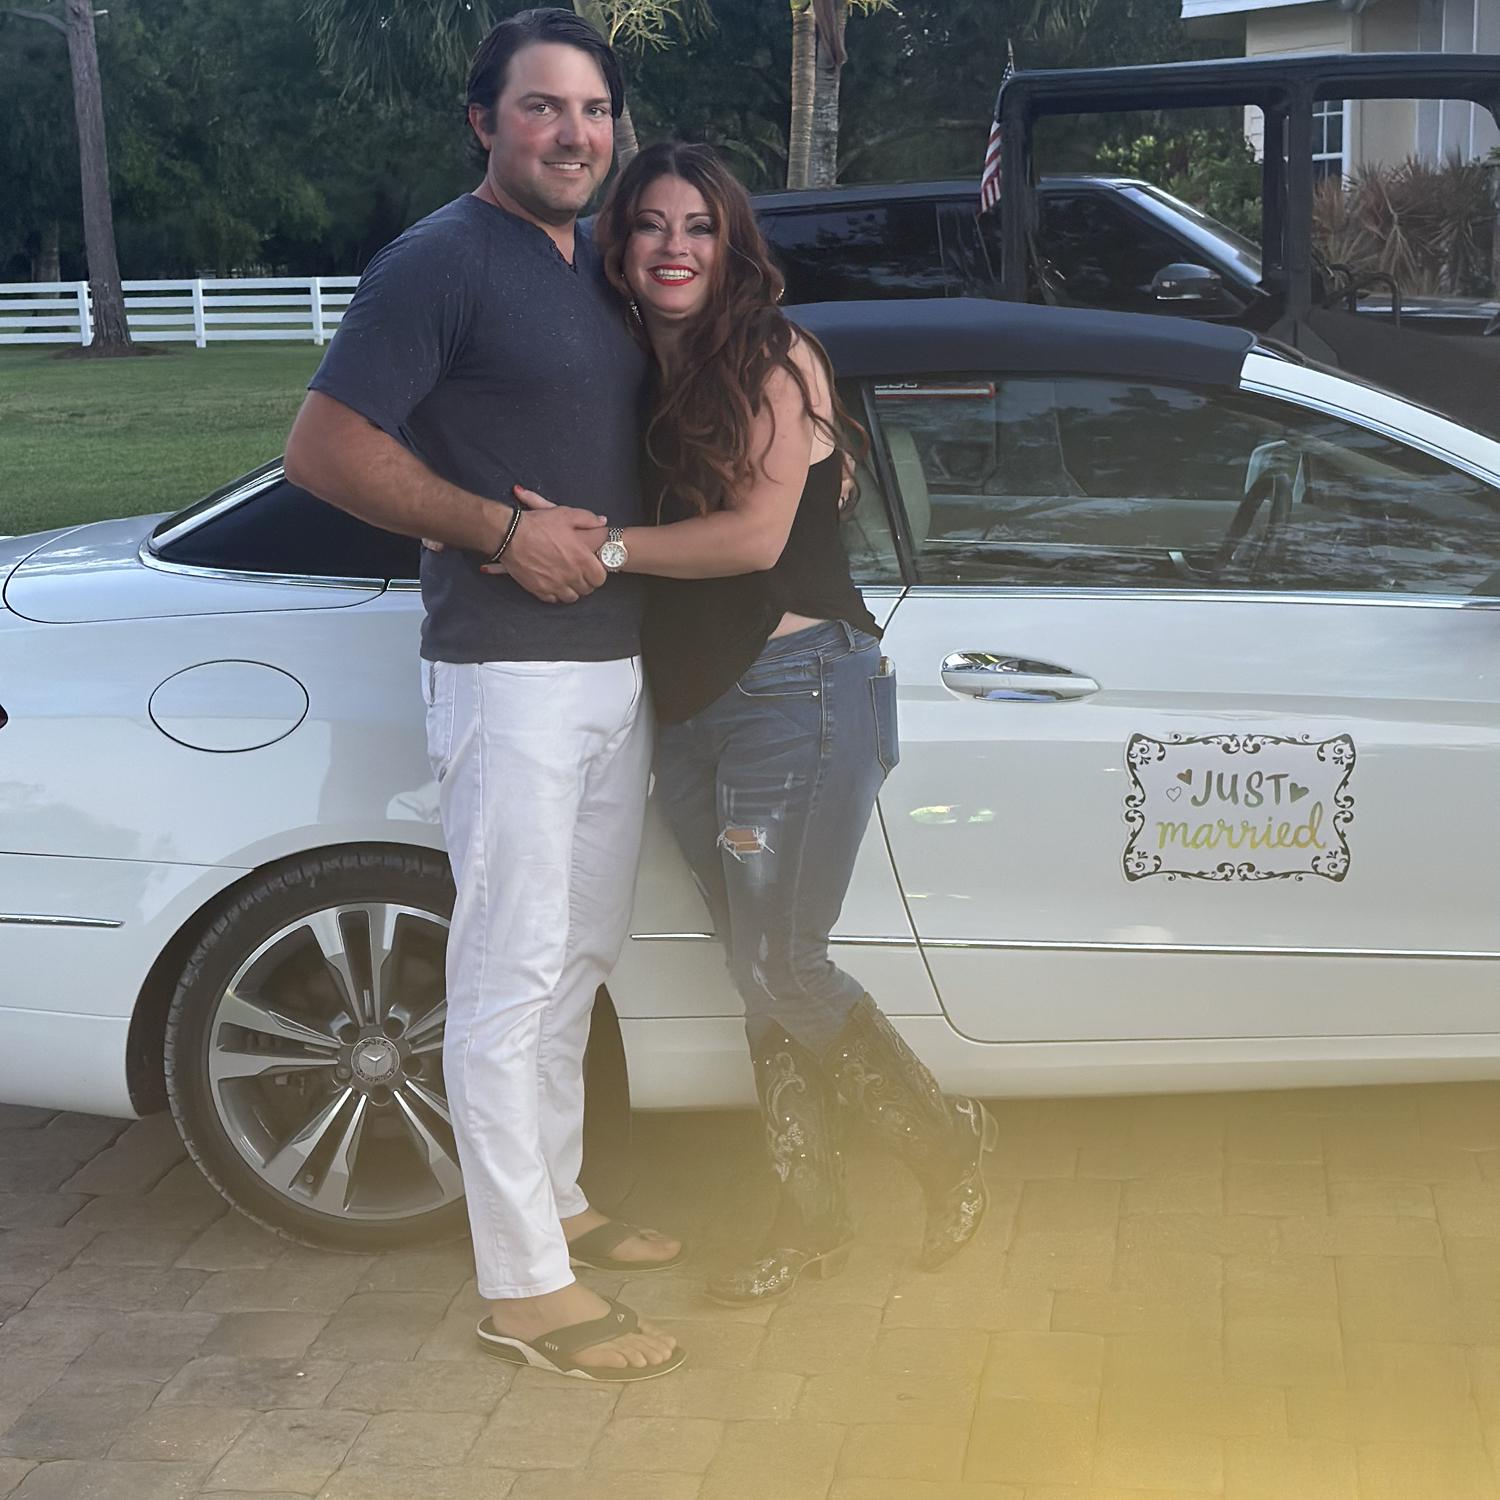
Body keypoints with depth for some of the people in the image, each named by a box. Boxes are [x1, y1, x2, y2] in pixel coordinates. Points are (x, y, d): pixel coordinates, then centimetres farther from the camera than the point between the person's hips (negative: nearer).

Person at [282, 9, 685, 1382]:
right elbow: (324, 448, -16)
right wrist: (507, 530, -20)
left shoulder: (596, 270, 15)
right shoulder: (443, 261, -11)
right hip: (510, 667, -9)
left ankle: (557, 1201, 33)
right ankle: (526, 1288, 3)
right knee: (511, 973, -5)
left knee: (578, 959, 18)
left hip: (617, 662, 9)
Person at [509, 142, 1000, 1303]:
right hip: (694, 704, 7)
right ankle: (812, 1218, 20)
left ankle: (951, 1142, 17)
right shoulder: (645, 373, 14)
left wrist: (601, 546, -18)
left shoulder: (774, 360, -7)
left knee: (781, 966, -6)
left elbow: (756, 534, -16)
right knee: (761, 972, 9)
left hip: (797, 686, -7)